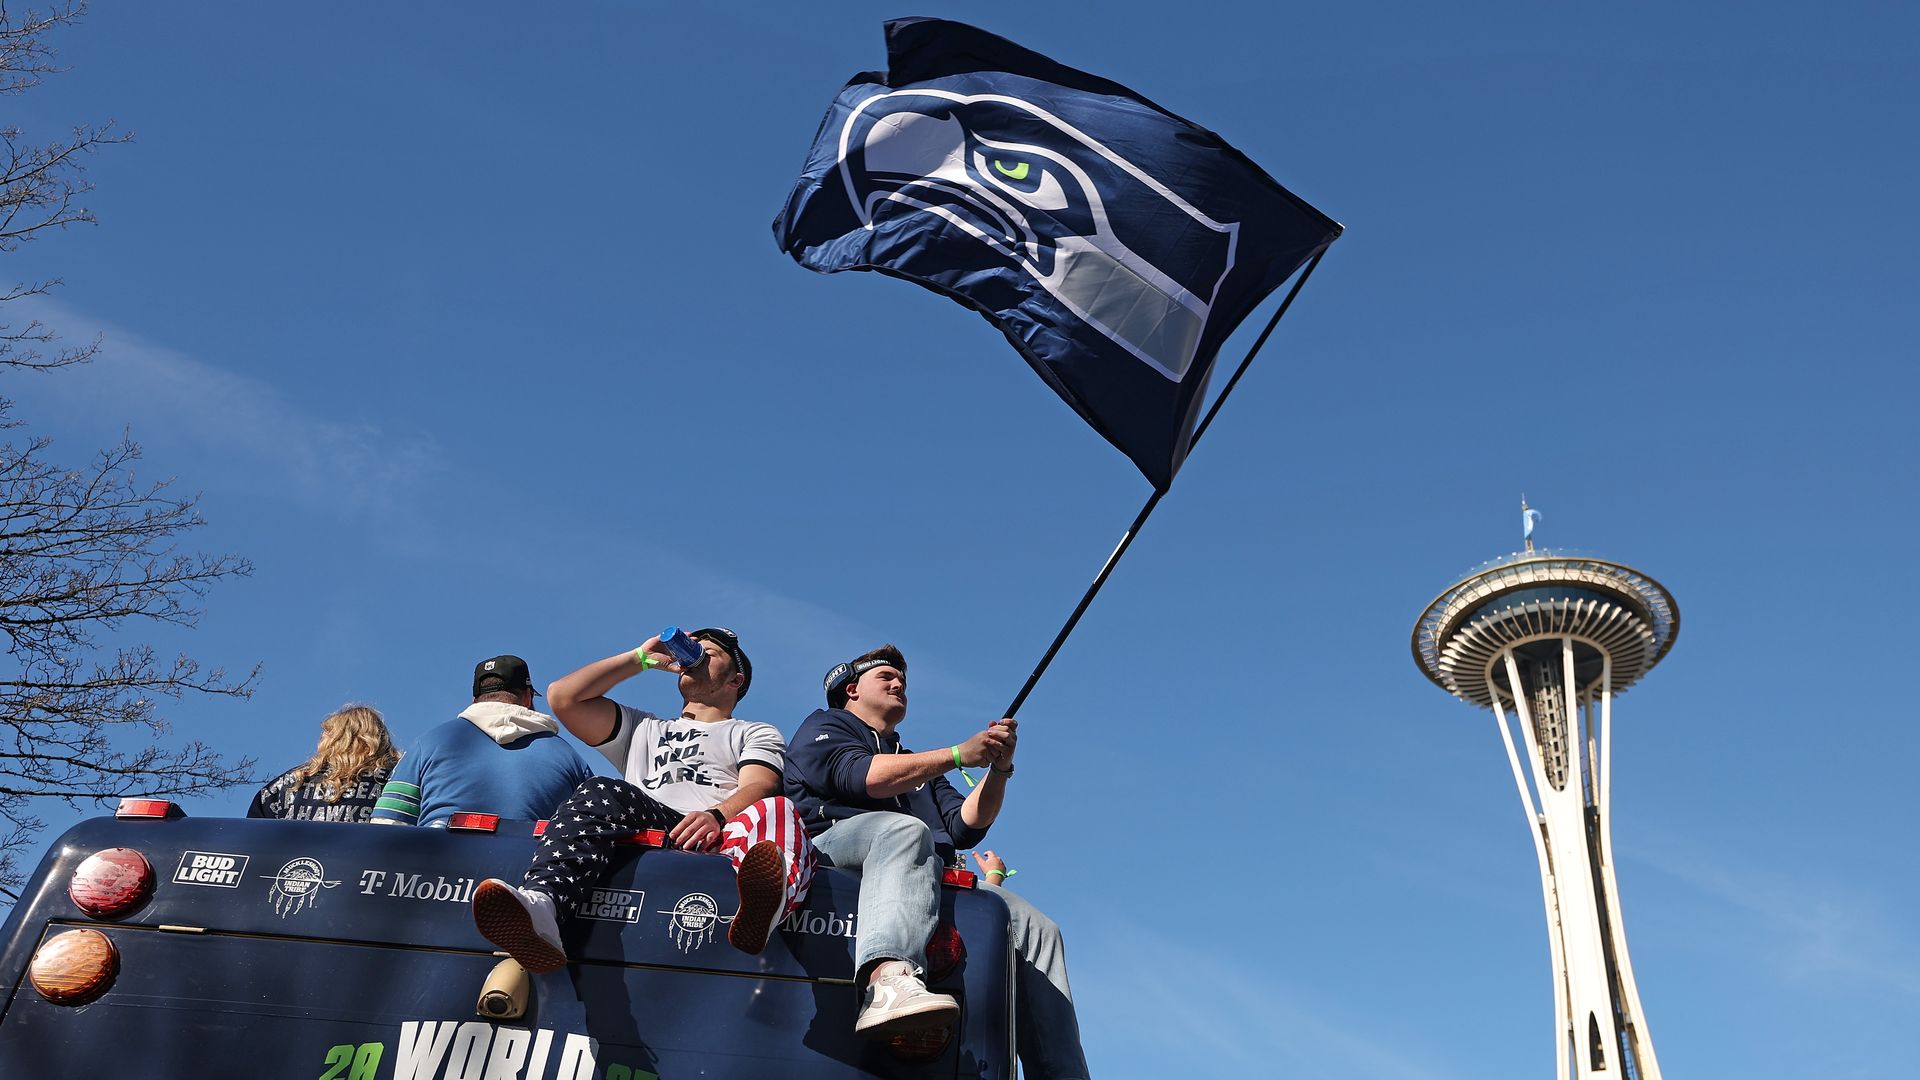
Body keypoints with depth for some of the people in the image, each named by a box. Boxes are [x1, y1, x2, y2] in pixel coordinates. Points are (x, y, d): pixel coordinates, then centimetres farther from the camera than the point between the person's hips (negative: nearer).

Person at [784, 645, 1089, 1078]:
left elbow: (965, 827, 24)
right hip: (831, 854, -6)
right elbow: (858, 775, -2)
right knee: (905, 829, -39)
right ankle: (889, 980, -65)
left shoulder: (917, 766, 39)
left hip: (926, 878, 7)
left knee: (1035, 928, -9)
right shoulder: (823, 726, 21)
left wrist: (998, 768, 8)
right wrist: (959, 754, -3)